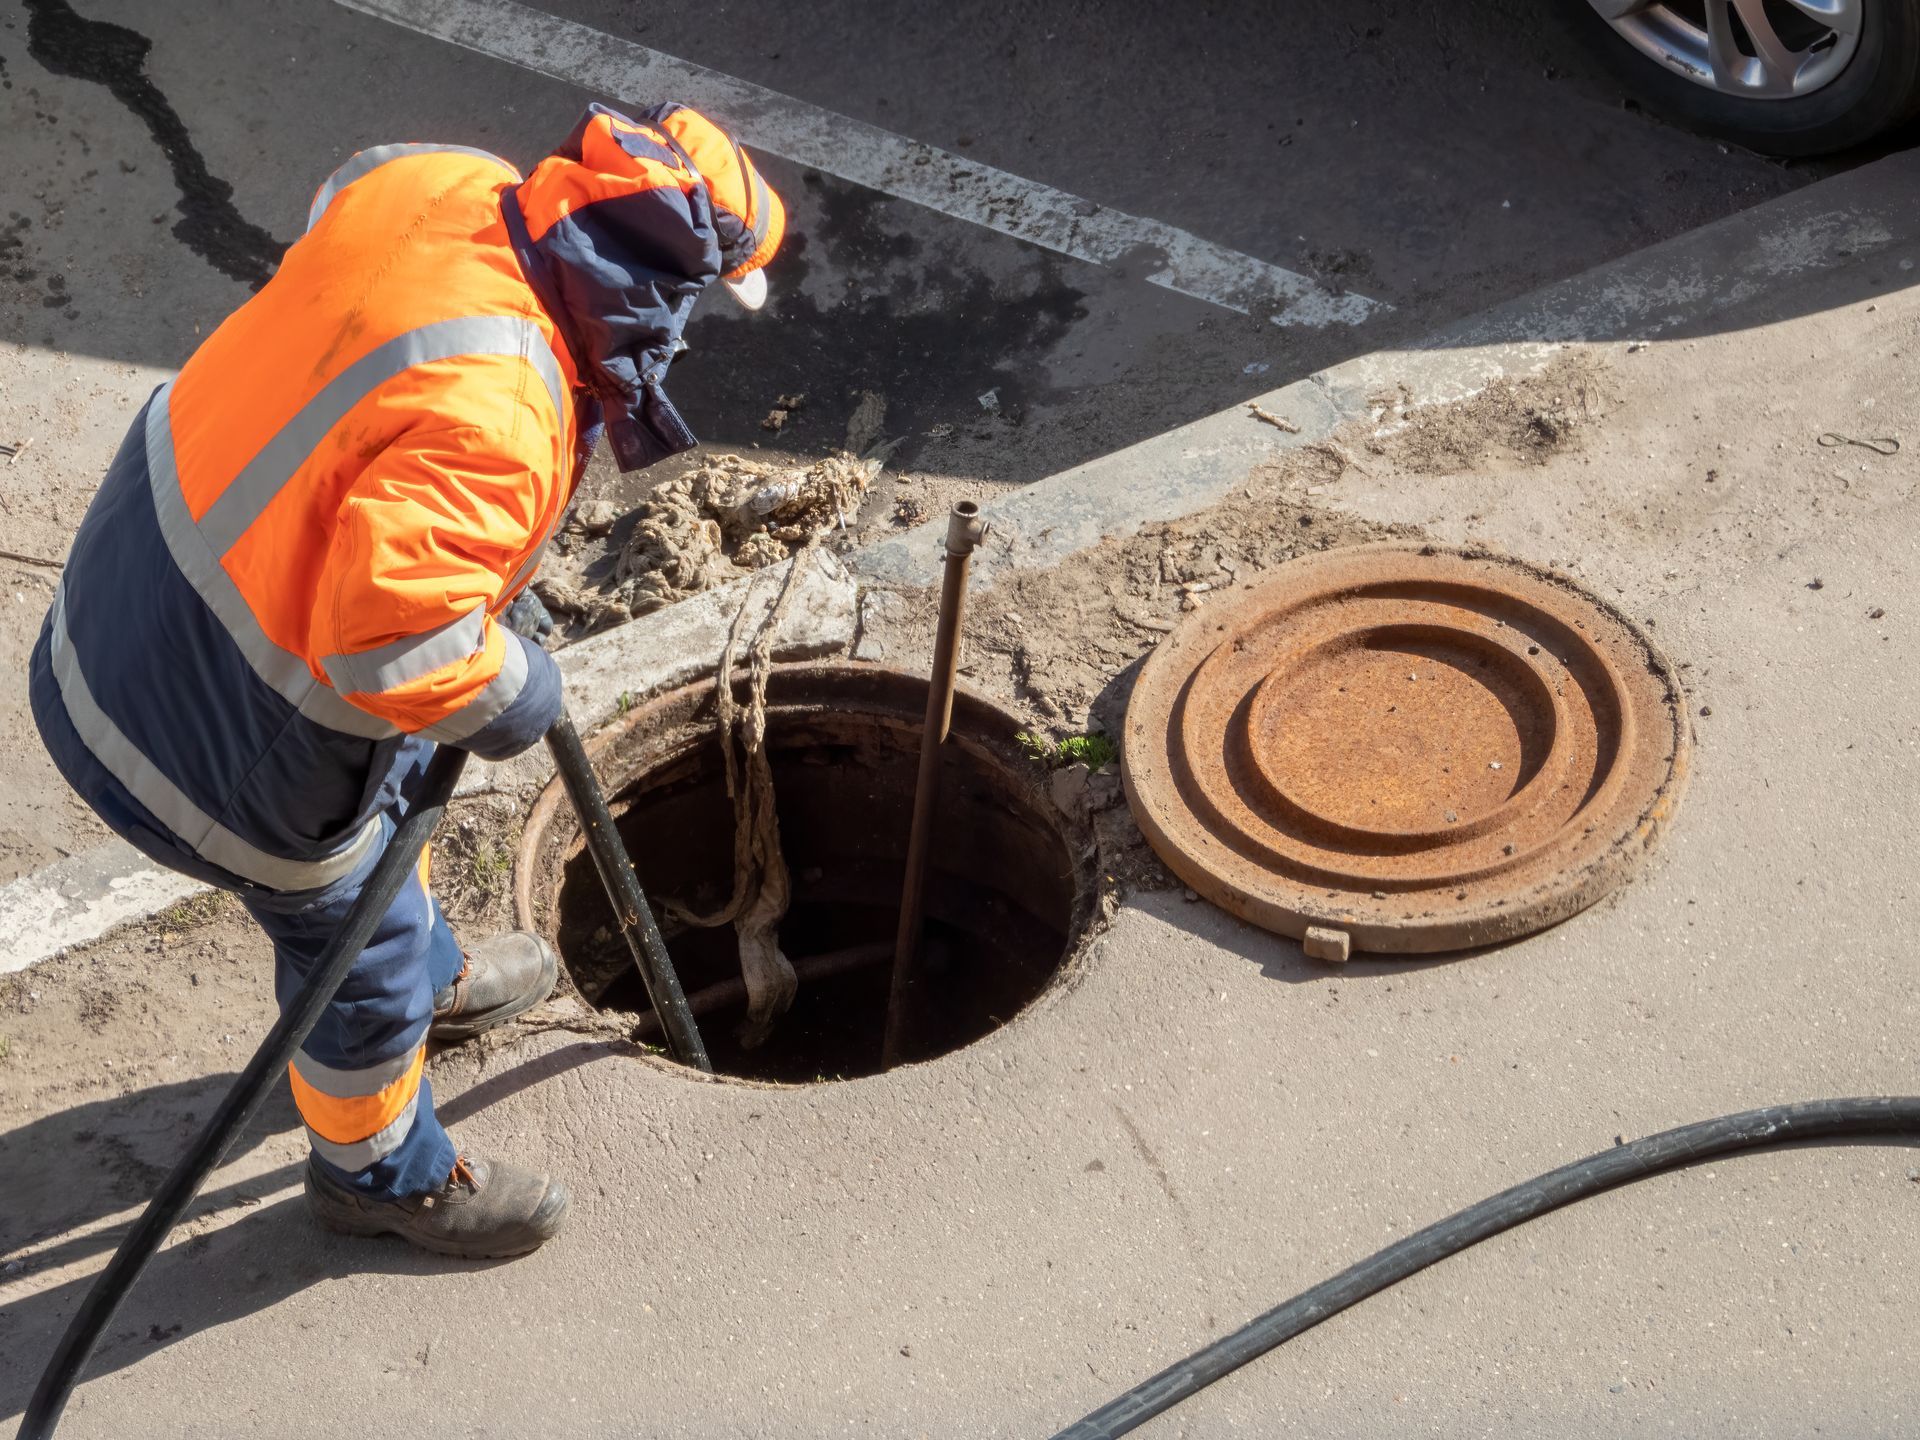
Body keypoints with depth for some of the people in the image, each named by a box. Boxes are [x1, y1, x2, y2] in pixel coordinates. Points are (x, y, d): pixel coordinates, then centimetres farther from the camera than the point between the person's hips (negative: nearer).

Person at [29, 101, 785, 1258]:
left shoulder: (435, 185, -13)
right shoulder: (488, 412, -38)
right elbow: (388, 633, -44)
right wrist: (508, 692, -20)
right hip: (217, 729, -8)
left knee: (403, 785, 35)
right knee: (357, 941, 18)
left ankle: (433, 982, 65)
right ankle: (382, 1175, 47)